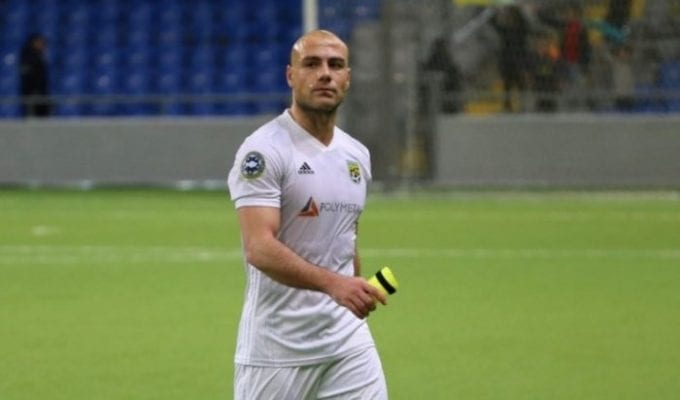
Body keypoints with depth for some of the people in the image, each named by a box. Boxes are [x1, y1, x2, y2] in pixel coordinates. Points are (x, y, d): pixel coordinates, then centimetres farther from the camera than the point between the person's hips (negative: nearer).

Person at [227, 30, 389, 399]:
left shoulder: (357, 154, 12)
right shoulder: (264, 151, -12)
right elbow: (259, 249, -24)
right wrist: (333, 283, -36)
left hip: (347, 340, 6)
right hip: (277, 345, -6)